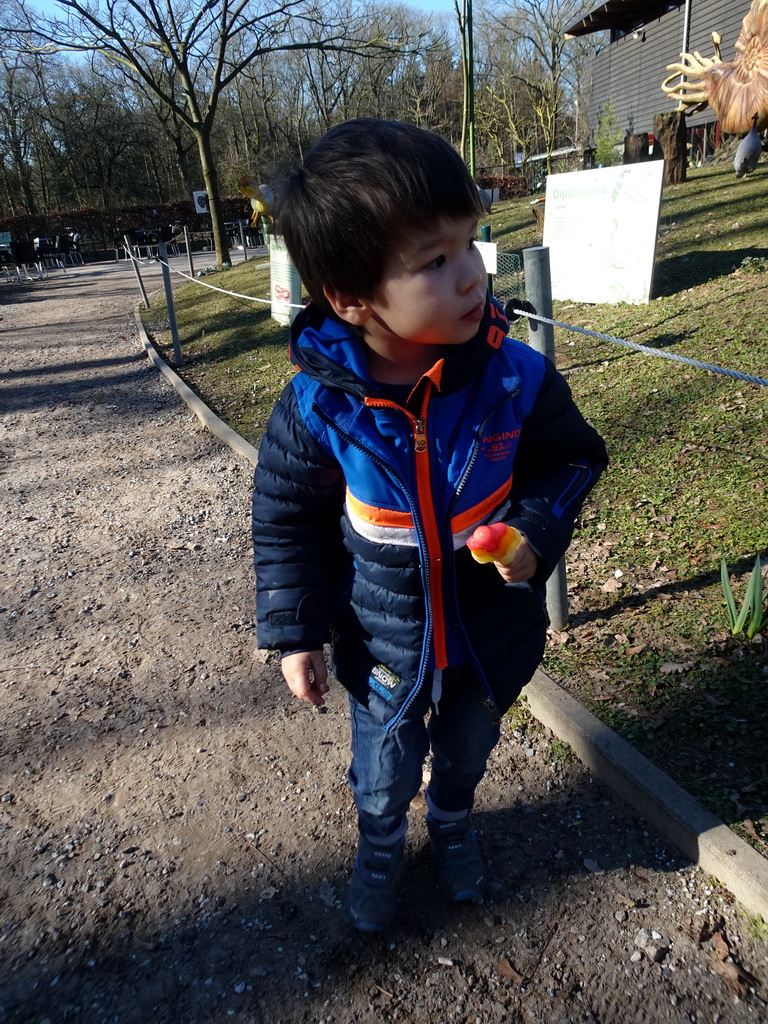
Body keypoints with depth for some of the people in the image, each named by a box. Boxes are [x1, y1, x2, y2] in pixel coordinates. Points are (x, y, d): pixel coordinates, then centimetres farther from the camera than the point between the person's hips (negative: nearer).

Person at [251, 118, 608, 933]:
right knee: (383, 774, 23)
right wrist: (295, 632, -6)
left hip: (491, 632, 2)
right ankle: (380, 844, 59)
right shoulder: (317, 405, -24)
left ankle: (453, 824, 64)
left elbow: (573, 456, -4)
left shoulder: (515, 377, -23)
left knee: (466, 751, 30)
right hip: (383, 646, -1)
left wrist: (537, 530, -22)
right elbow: (285, 517, -9)